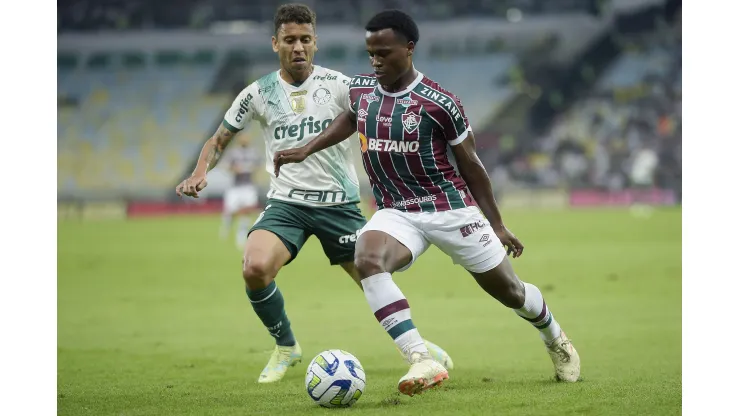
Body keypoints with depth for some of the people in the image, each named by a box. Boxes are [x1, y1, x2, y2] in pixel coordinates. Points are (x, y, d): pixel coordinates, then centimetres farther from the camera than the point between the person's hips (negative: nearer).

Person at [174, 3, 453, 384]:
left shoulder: (337, 85, -2)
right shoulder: (259, 93, 1)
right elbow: (219, 141, 10)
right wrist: (200, 173, -8)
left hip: (339, 203, 0)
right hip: (286, 202, 0)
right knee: (254, 269, -26)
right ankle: (286, 348, 0)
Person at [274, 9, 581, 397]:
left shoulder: (439, 103, -15)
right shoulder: (361, 89, -1)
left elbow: (469, 163, -4)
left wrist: (497, 225, 2)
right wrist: (306, 150, 14)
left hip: (450, 208, -3)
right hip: (396, 212, 3)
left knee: (508, 291, 8)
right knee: (366, 259, -32)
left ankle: (555, 338, 44)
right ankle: (422, 362, -38)